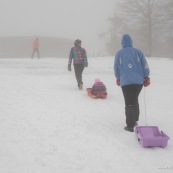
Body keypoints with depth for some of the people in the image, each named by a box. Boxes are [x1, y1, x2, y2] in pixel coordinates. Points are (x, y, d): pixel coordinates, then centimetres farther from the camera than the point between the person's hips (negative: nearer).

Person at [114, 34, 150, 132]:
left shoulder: (119, 54, 3)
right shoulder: (138, 52, 4)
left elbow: (116, 68, 7)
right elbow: (145, 65, 1)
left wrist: (118, 78, 23)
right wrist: (146, 77, 10)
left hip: (126, 82, -2)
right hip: (139, 81, 2)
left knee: (129, 103, 1)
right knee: (135, 100, 21)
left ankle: (130, 125, -3)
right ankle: (135, 120, 27)